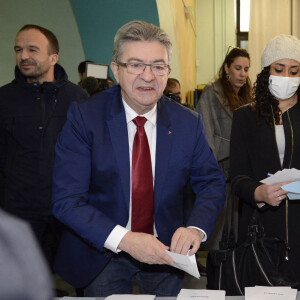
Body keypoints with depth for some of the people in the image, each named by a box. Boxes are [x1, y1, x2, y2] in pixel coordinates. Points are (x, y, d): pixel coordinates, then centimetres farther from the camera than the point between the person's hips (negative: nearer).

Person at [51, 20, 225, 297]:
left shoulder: (189, 123, -8)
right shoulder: (84, 118, -17)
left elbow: (212, 182, -1)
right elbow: (66, 200, -20)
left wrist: (196, 228, -22)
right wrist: (123, 240, -32)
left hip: (166, 251, 3)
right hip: (103, 252, -2)